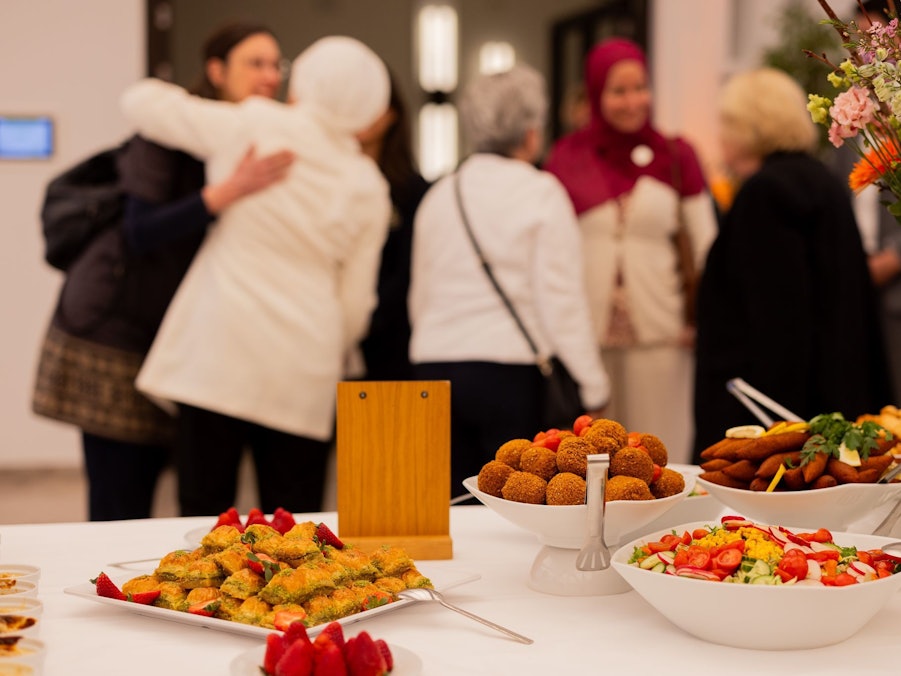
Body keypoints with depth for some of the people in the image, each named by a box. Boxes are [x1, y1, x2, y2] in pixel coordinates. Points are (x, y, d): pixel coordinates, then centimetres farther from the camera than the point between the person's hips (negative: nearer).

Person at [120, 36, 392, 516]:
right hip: (302, 369, 2)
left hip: (216, 352, -2)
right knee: (293, 521, 7)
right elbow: (355, 301, 7)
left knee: (205, 509, 1)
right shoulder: (367, 188, 6)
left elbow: (140, 101, 9)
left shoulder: (249, 127, -1)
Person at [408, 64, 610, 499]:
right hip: (511, 371, -5)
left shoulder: (437, 196, 12)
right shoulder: (540, 192, -4)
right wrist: (593, 388, -1)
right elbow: (561, 300, -7)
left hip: (434, 366, 5)